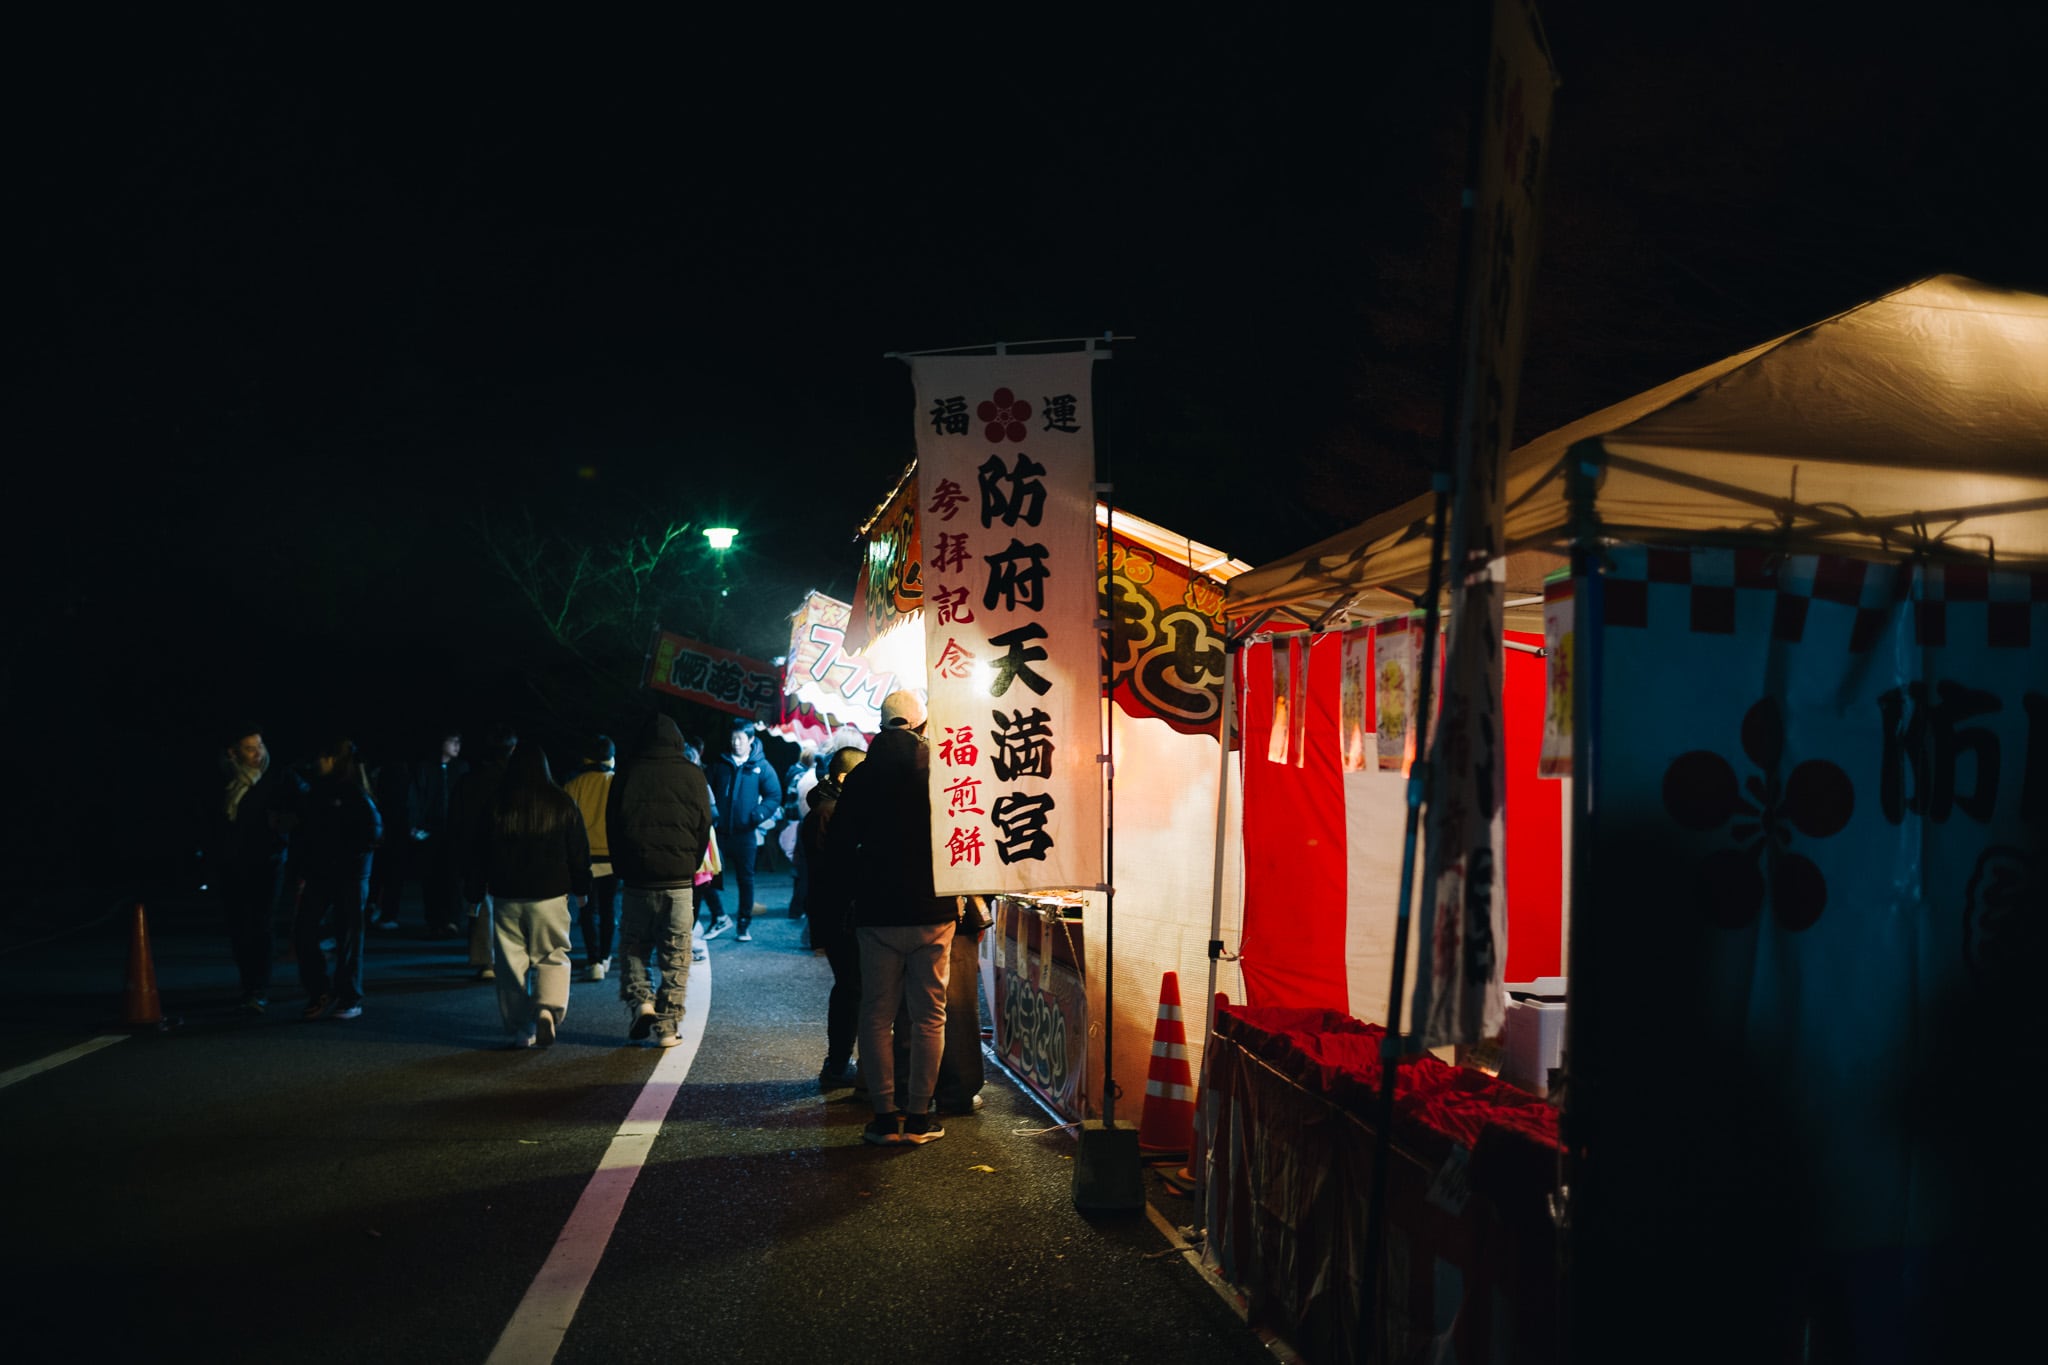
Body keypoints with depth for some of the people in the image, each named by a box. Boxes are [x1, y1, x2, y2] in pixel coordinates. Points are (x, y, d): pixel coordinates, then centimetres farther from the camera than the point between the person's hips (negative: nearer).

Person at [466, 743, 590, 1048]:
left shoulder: (495, 805, 0)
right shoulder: (562, 803, -2)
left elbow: (478, 853, 5)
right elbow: (578, 851, 3)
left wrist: (474, 892, 13)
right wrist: (581, 888, 14)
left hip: (506, 896, 1)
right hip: (551, 896, -1)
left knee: (511, 964, 8)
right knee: (553, 958, 8)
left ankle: (521, 1031, 10)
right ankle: (548, 1009, -17)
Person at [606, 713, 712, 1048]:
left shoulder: (627, 774, 1)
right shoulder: (692, 775, 1)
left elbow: (612, 825, 5)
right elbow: (704, 826, 4)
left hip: (636, 879, 0)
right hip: (678, 880, 0)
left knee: (632, 947, 16)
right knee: (675, 956, 5)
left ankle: (639, 999, -4)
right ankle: (668, 1025, 3)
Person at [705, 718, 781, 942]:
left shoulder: (761, 767, 1)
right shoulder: (719, 763, 8)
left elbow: (774, 796, 1)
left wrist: (759, 814, -15)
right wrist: (709, 809, -4)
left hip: (745, 833, -1)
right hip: (719, 832, 1)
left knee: (745, 879, 6)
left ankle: (744, 925, 15)